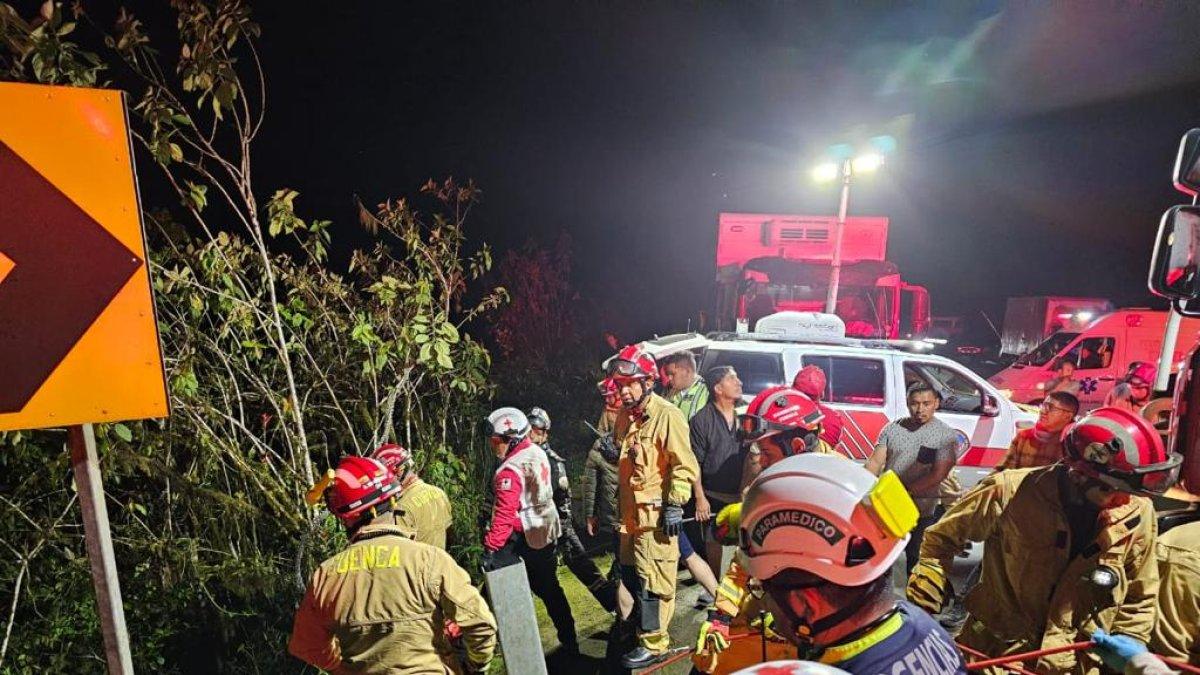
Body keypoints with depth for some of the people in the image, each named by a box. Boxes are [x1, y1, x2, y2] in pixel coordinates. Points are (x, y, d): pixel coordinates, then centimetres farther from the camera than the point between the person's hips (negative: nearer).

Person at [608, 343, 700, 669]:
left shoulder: (667, 415, -17)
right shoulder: (625, 414, 11)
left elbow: (684, 465, -18)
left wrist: (675, 505, -18)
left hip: (656, 514, -9)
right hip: (631, 512, 9)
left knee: (651, 579, 0)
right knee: (629, 571, 20)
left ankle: (654, 643, 15)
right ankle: (646, 618, 42)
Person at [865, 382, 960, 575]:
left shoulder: (946, 435, -5)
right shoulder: (892, 428, 3)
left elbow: (937, 475, -14)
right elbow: (875, 462, -1)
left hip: (923, 513, -3)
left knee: (917, 563, 10)